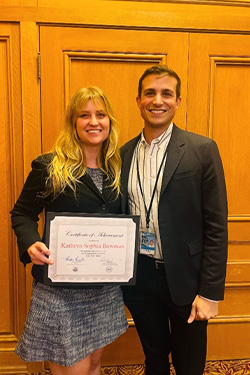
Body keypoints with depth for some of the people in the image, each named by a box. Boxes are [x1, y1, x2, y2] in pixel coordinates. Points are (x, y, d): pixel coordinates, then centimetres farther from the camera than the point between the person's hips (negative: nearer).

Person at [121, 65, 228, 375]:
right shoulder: (124, 153, 3)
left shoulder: (202, 150, -9)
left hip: (184, 278, -3)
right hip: (138, 276, 3)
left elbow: (216, 226, -10)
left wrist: (210, 292, -11)